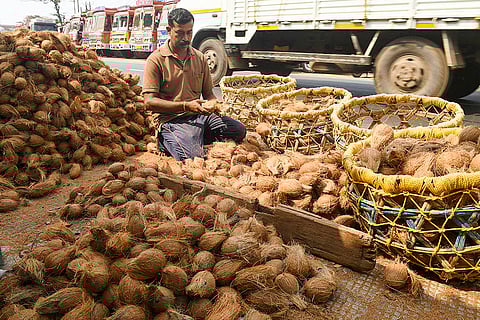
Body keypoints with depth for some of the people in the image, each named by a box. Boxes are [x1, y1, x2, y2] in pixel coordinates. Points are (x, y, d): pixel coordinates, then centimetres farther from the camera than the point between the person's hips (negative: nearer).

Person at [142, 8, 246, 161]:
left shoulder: (200, 58, 14)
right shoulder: (156, 60, -4)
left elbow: (208, 93, 18)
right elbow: (149, 102, -11)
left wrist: (212, 103, -8)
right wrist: (186, 106, -20)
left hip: (199, 114, 6)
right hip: (171, 119, -6)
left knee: (239, 130, -11)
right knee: (194, 158, -28)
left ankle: (195, 139, 2)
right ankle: (167, 142, 3)